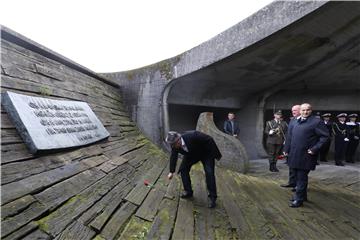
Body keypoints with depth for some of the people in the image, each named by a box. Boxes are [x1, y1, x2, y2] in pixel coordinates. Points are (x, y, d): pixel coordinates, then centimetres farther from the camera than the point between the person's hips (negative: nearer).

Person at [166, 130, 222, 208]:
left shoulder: (193, 136, -40)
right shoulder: (174, 145, -21)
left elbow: (209, 140, -29)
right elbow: (173, 157, -3)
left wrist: (215, 154, -21)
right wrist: (171, 172, 4)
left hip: (206, 153, -5)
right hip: (191, 155, 6)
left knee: (209, 172, -16)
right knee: (183, 169, -5)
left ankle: (212, 197, -2)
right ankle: (188, 192, 11)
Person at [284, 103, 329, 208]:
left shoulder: (317, 122, -7)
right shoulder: (295, 123, 12)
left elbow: (325, 136, -10)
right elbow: (290, 137, 15)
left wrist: (315, 149, -15)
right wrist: (288, 150, 12)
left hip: (305, 156, -6)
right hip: (294, 155, 6)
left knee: (302, 178, 1)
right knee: (298, 176, 17)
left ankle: (299, 199, 13)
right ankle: (302, 195, 35)